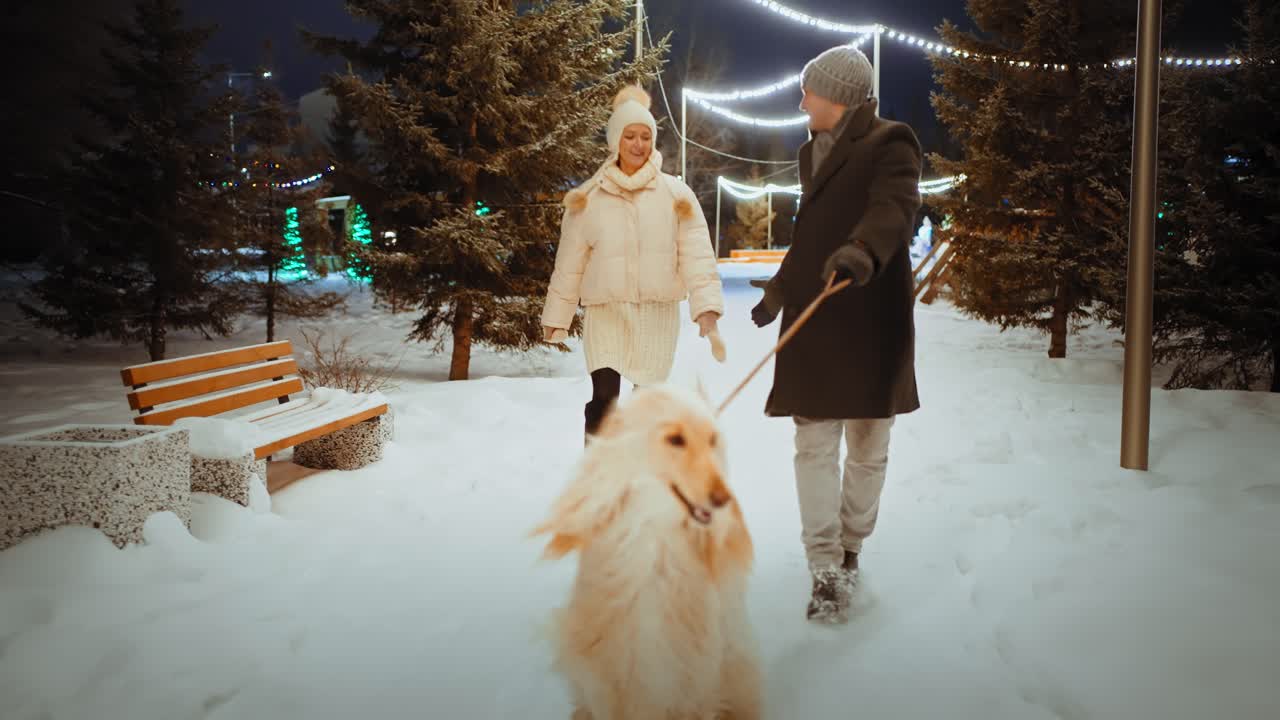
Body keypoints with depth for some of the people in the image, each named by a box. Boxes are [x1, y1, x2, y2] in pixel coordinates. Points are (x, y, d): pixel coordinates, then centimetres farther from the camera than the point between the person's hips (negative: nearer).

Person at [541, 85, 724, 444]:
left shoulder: (676, 194, 1)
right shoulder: (588, 197, 2)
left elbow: (697, 254, -6)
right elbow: (570, 262, 7)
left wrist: (706, 305, -17)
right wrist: (556, 315, 9)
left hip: (658, 313, 1)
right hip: (606, 312, -1)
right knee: (605, 396, -14)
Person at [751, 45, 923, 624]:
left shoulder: (890, 145, -4)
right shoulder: (813, 153, 17)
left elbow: (894, 209, -25)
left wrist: (862, 252, -46)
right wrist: (776, 293, 35)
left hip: (871, 321, -5)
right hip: (813, 321, 5)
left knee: (867, 447, 6)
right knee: (814, 446, -4)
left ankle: (849, 551, 25)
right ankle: (827, 574, -2)